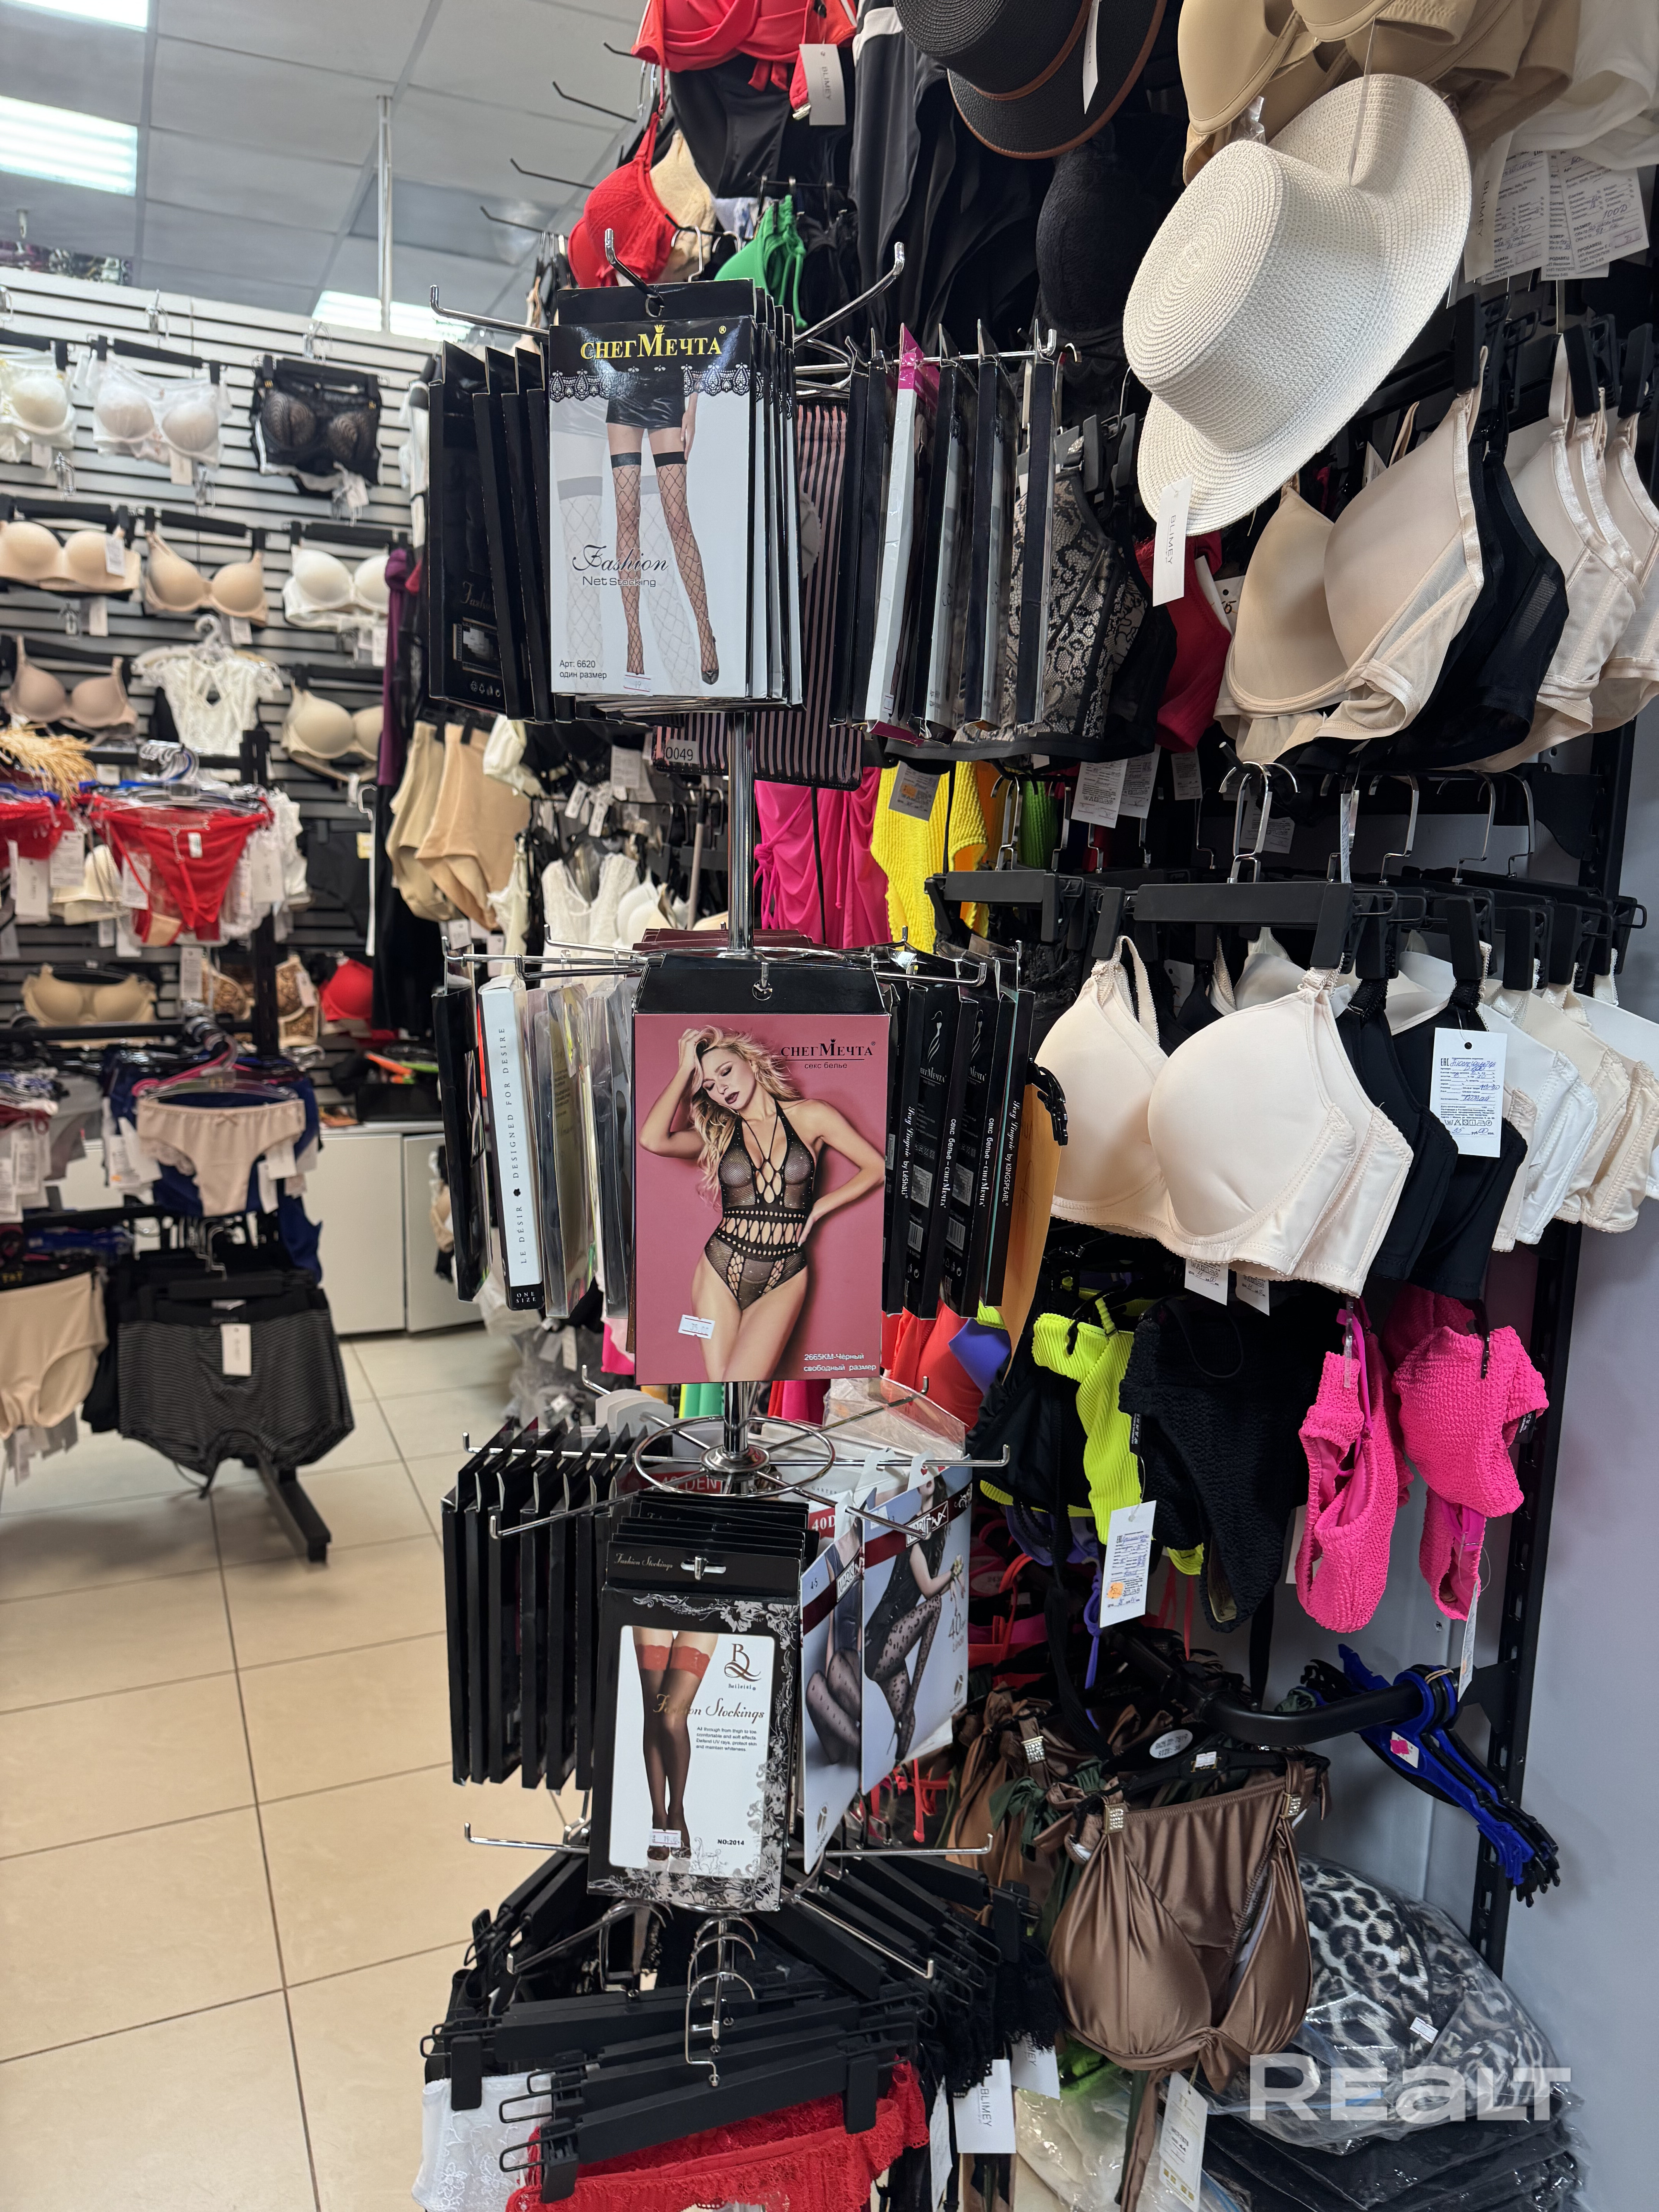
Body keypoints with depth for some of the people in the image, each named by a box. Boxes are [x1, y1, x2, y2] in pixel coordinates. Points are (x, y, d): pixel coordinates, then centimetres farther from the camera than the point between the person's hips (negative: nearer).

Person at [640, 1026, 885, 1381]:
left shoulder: (810, 1116, 5)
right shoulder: (719, 1134, 9)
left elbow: (876, 1167, 7)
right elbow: (652, 1139, -10)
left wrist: (818, 1209, 2)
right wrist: (686, 1069, -2)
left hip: (785, 1279, -2)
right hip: (720, 1271, 3)